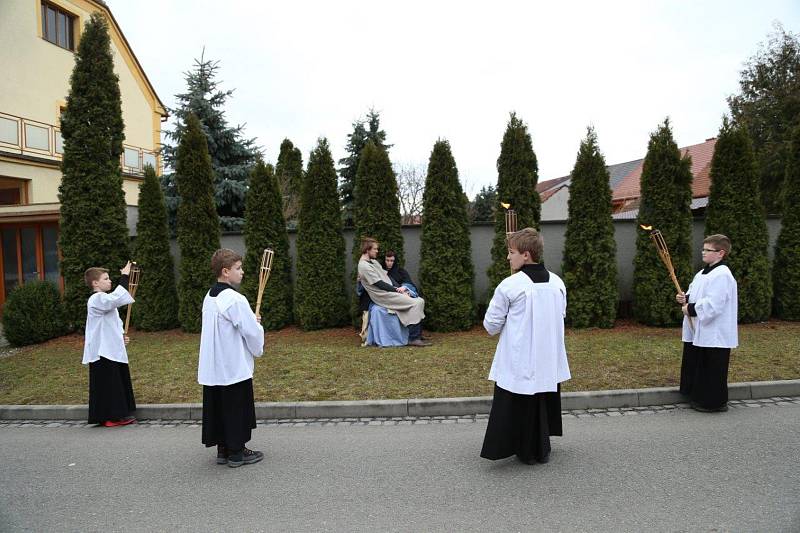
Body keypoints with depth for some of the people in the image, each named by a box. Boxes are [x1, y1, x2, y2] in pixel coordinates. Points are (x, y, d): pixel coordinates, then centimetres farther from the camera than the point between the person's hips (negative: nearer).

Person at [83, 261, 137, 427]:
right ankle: (108, 417, 6)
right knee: (107, 385, -3)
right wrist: (124, 276, -30)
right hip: (102, 351, -10)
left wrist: (122, 336, 7)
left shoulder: (106, 301, 19)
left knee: (119, 382, 14)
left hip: (113, 350, 10)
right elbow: (116, 298, -36)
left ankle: (119, 415, 24)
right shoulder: (96, 300, -15)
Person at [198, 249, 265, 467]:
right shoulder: (235, 299, -20)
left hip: (213, 368, 8)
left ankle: (222, 449, 25)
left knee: (217, 407, 14)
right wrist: (258, 349, 3)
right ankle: (236, 453, 14)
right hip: (235, 367, -8)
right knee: (237, 408, 4)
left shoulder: (209, 298, 8)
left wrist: (251, 322, 11)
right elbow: (252, 332, -17)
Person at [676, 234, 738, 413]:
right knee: (696, 366, 16)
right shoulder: (702, 274, 14)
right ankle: (699, 399, 28)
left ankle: (714, 402, 14)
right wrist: (685, 299, 2)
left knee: (712, 369, 1)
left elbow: (713, 304, -24)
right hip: (698, 331, 10)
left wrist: (691, 309, -16)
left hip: (714, 334, -10)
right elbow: (696, 295, 23)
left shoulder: (722, 275, -17)